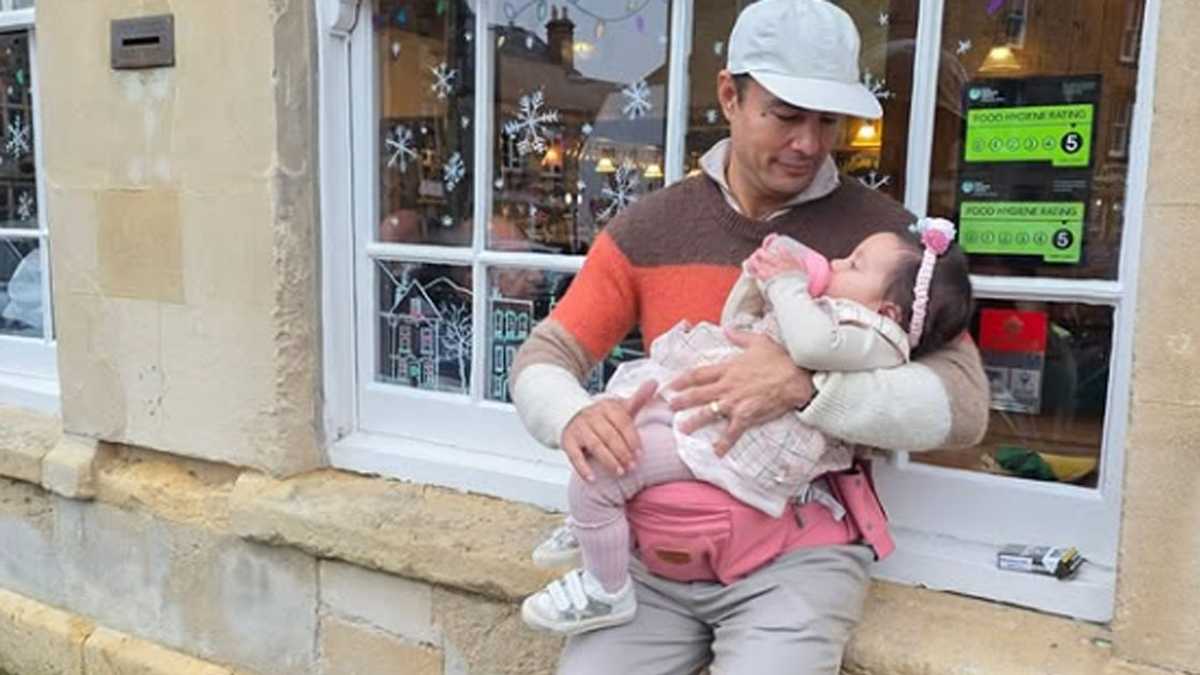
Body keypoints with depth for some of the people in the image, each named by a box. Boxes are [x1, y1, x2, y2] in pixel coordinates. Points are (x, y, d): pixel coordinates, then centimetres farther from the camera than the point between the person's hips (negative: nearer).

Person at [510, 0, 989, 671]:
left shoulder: (882, 232, -4)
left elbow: (964, 404, -11)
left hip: (798, 551, -2)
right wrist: (574, 417, -20)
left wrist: (804, 388, -27)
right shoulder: (648, 228, 3)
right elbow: (543, 358, 4)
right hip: (655, 549, 3)